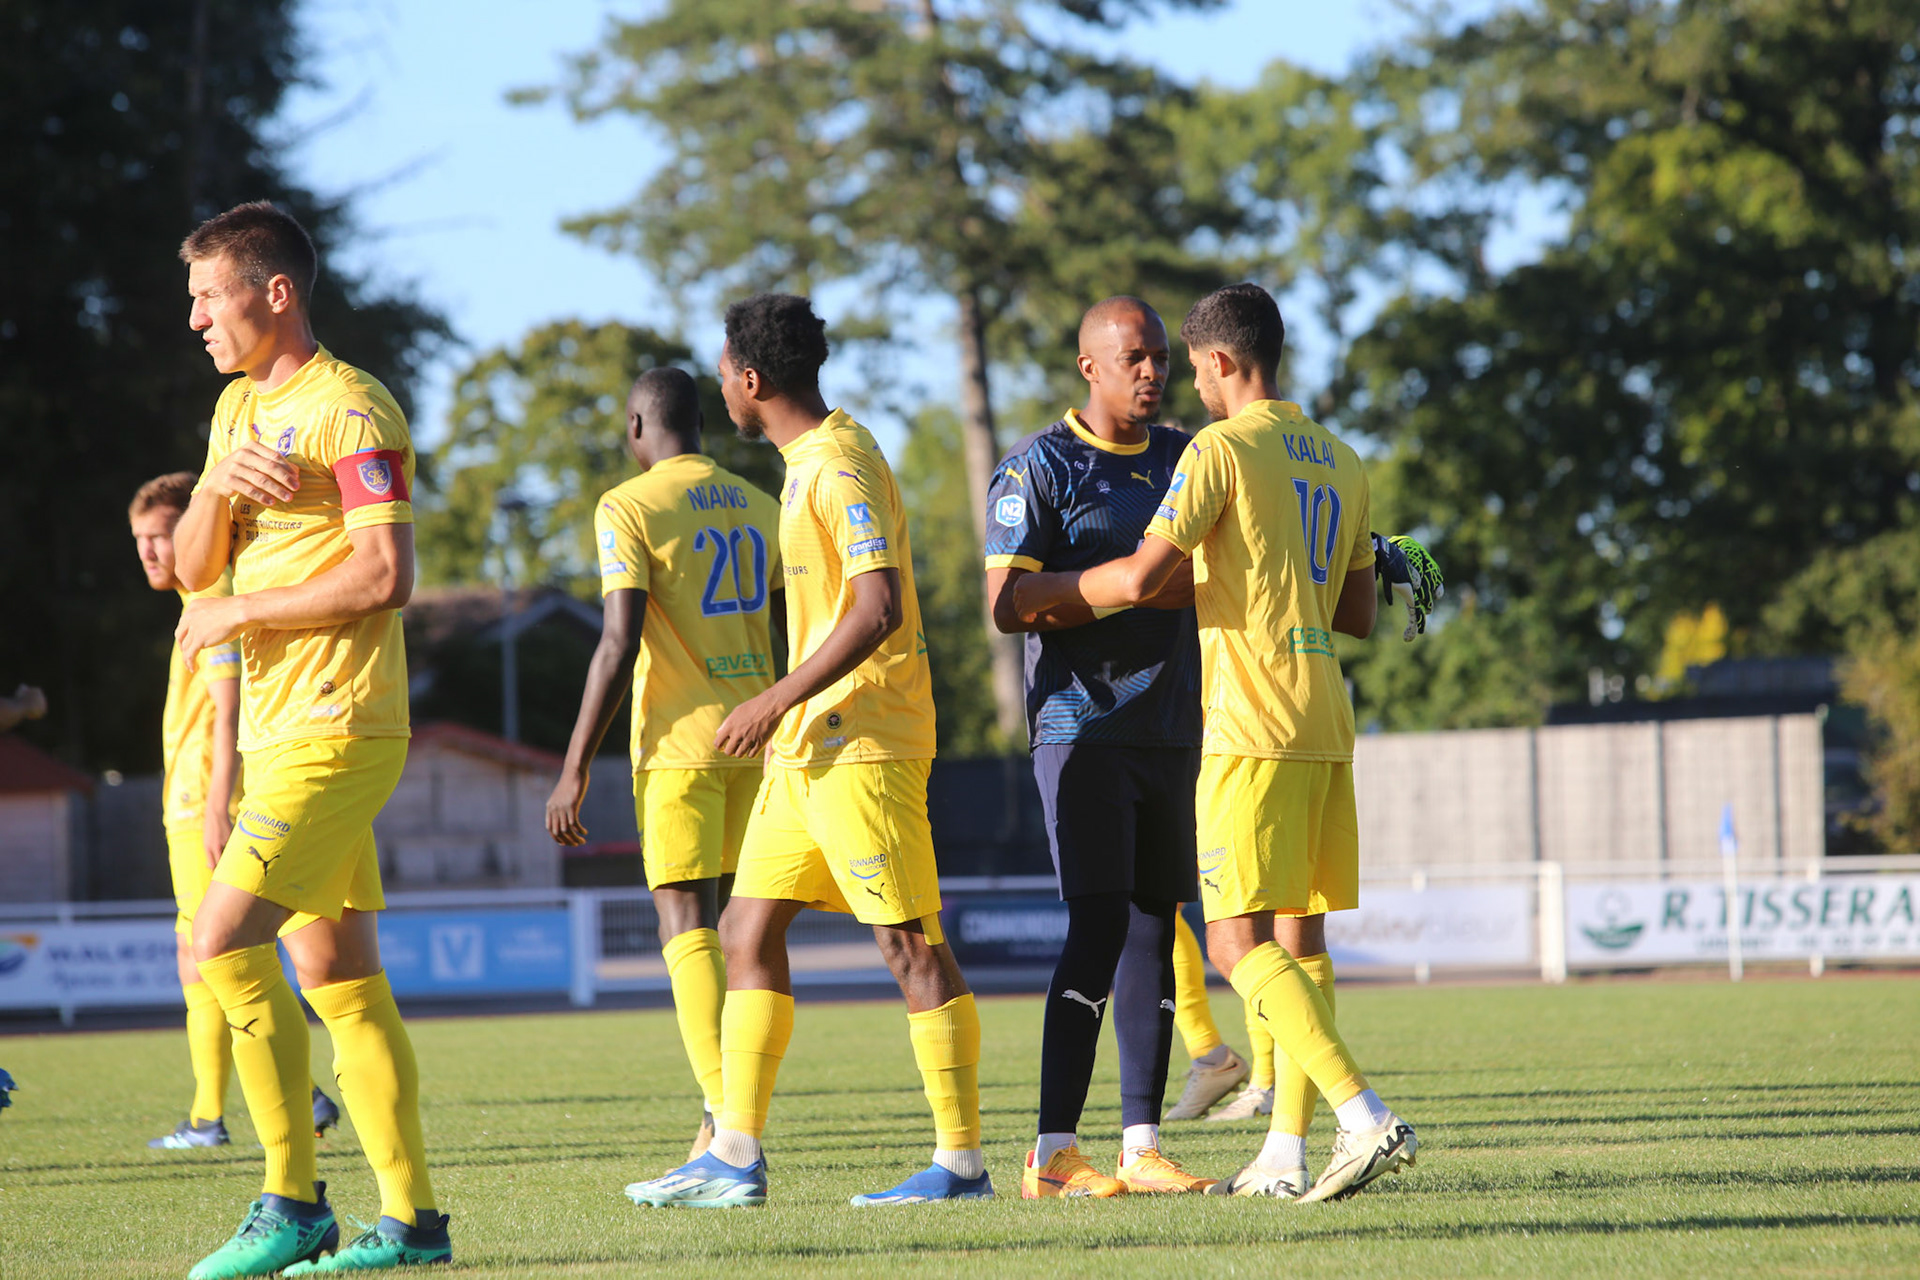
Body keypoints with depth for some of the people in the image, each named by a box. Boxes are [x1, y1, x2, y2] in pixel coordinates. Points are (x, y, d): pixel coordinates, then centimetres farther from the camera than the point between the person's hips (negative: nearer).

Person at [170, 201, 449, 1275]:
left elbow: (386, 578, -18)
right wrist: (222, 486, -6)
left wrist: (238, 614, -12)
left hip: (333, 733, -9)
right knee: (339, 978, 7)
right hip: (283, 733, 9)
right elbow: (193, 568, 14)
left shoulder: (350, 411, -11)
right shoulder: (241, 408, 18)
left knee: (223, 943, -17)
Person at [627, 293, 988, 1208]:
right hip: (807, 747, 10)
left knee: (908, 943, -7)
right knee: (749, 930, 8)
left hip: (862, 745, -10)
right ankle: (735, 1157, 10)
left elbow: (878, 608, -22)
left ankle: (961, 1160, -4)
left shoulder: (841, 468, -14)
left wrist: (779, 700, -20)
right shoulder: (810, 464, 17)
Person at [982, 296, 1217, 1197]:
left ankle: (1139, 1148, 8)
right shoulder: (1038, 468, -6)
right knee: (1100, 927, -14)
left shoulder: (1187, 460, 14)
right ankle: (1054, 1155, -13)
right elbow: (1009, 605, -14)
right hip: (1082, 727, -7)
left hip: (1171, 729, 7)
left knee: (1155, 925, 5)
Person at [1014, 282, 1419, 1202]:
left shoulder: (1221, 448, -8)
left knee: (1239, 943, -9)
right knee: (1299, 937, 10)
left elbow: (1142, 578, -14)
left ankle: (1366, 1118, -23)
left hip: (1254, 727, -8)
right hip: (1325, 723, 8)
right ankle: (1286, 1154, 9)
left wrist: (1046, 592, 2)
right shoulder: (1340, 463, 16)